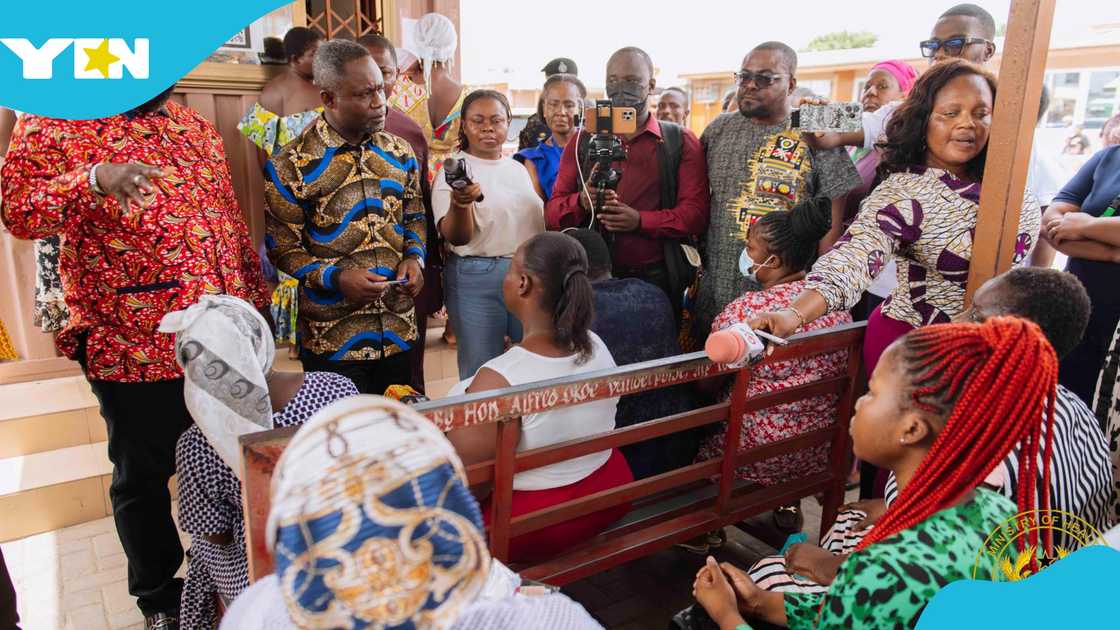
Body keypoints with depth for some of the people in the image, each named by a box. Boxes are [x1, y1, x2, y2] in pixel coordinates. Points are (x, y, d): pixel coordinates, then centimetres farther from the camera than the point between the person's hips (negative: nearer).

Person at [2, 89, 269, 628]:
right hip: (133, 345, -5)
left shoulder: (198, 128, 13)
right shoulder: (56, 119, -3)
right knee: (144, 476, 12)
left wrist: (255, 299, 13)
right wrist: (94, 179, -30)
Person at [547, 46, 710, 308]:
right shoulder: (582, 143, 11)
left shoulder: (681, 142, 5)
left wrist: (641, 221, -21)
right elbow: (553, 212, 7)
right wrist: (581, 202, -15)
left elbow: (696, 213, -5)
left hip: (657, 279, -1)